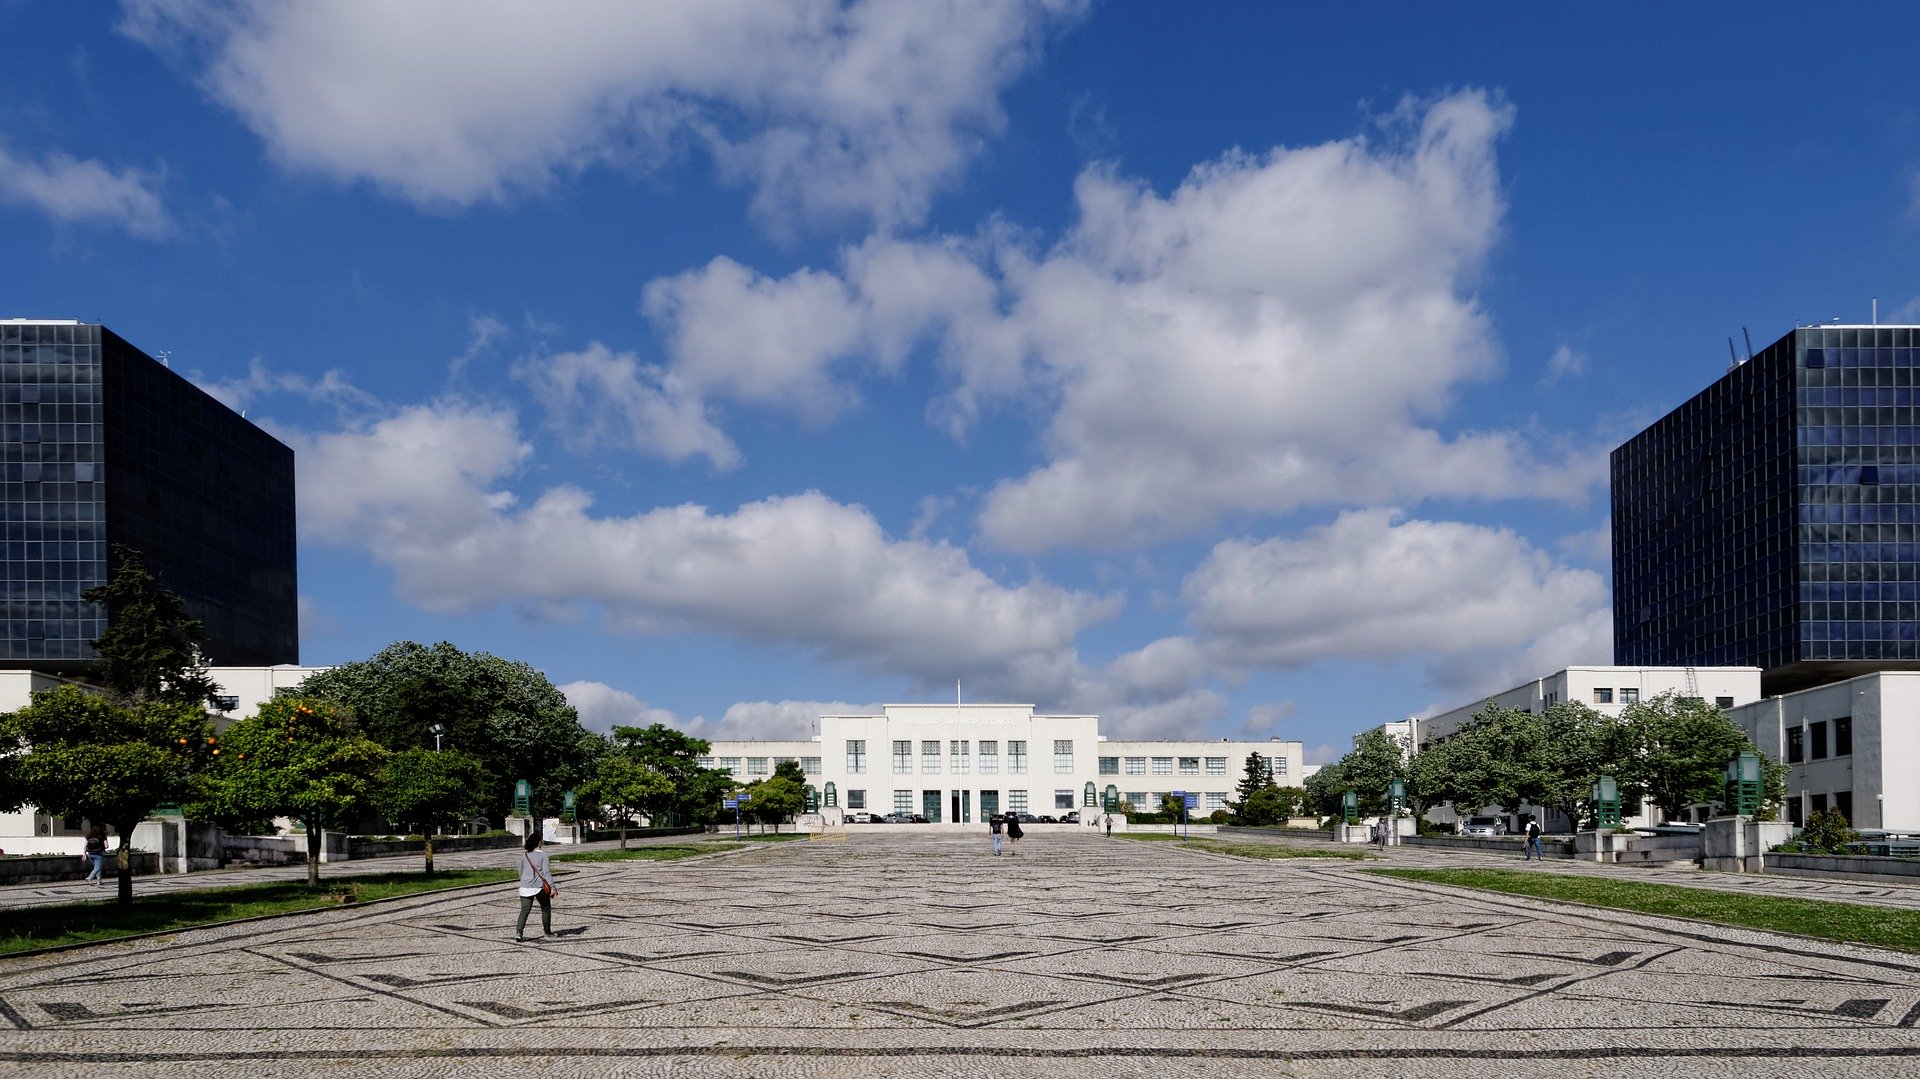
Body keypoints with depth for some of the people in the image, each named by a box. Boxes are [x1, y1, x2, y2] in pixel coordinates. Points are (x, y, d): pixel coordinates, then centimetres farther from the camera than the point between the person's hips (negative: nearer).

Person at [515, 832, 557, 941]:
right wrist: (553, 887, -11)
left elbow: (521, 872, 16)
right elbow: (546, 872, -11)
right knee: (546, 908, 15)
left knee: (524, 910, 0)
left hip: (525, 887, 3)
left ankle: (518, 932, -15)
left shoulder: (524, 855, 7)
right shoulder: (543, 855, -6)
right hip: (540, 887, -3)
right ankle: (547, 932, 24)